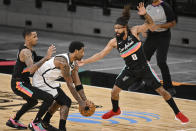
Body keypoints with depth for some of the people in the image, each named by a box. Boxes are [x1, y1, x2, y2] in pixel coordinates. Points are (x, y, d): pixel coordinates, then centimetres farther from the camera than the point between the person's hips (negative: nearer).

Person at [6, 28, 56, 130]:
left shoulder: (29, 49, 9)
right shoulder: (25, 52, -22)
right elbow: (31, 69, -37)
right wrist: (46, 57, -39)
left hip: (22, 82, 11)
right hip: (19, 84, -11)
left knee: (33, 102, 35)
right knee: (49, 98, -17)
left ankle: (13, 121, 44)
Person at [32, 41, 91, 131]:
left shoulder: (74, 64, 3)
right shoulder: (63, 62, -27)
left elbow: (77, 83, 6)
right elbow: (70, 85, -26)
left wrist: (85, 100, 0)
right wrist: (80, 102, -22)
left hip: (47, 79, 10)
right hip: (41, 82, -10)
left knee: (61, 100, 26)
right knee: (66, 102, -15)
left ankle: (44, 123, 35)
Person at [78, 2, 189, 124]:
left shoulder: (134, 31, -15)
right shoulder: (114, 42, -12)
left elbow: (150, 23, -9)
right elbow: (101, 54, -7)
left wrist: (145, 14, -30)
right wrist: (85, 61, -13)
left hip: (144, 68, -2)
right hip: (130, 70, 2)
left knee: (161, 90, -3)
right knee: (115, 90, -4)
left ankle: (178, 113, 10)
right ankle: (115, 110, 28)